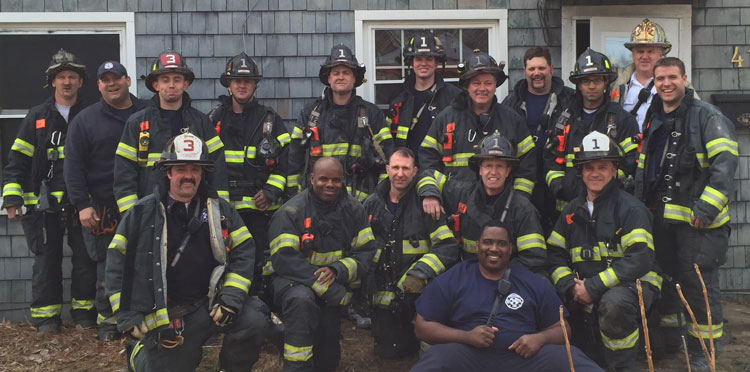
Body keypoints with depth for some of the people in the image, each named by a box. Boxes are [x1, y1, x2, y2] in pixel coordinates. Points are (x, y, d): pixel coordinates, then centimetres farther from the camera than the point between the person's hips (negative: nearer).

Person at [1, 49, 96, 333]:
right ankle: (46, 316, 14)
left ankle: (84, 311, 18)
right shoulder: (37, 117, 7)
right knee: (47, 261, 3)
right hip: (45, 204, 0)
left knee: (85, 259, 4)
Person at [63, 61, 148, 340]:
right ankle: (107, 320, 17)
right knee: (108, 268, 3)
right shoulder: (85, 120, 5)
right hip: (103, 210, -1)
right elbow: (73, 166, 2)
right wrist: (82, 205, -7)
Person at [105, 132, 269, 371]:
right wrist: (128, 317, -6)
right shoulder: (142, 213, -2)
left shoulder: (219, 209, 4)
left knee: (255, 320, -22)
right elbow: (117, 260, -2)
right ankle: (141, 352, 32)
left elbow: (243, 250, 0)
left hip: (210, 304, 1)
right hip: (164, 314, -1)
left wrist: (231, 297, -13)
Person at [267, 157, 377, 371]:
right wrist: (325, 285, -26)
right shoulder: (291, 212, -12)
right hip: (293, 281, -3)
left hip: (334, 282, 3)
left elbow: (366, 252, -2)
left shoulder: (353, 210, 1)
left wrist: (337, 271, -21)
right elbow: (284, 259, -19)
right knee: (301, 299, -39)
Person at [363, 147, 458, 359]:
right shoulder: (372, 204, 7)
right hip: (383, 292, 3)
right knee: (387, 351, 3)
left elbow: (448, 247, -11)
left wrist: (421, 273, -24)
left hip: (418, 294, -3)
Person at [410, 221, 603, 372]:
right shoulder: (451, 280, 8)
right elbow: (423, 326, 4)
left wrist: (540, 339, -9)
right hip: (469, 354, -2)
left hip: (524, 355, 2)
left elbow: (562, 329, 16)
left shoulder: (534, 283, 15)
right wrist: (466, 336, -11)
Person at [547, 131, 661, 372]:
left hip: (634, 284, -5)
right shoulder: (572, 211, 12)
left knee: (613, 302, -37)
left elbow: (640, 259, -18)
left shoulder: (630, 208, -7)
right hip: (585, 291, 6)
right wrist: (570, 286, -10)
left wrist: (594, 287, -22)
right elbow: (556, 255, 11)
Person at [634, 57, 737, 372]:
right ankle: (668, 339, 32)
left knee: (698, 281, -4)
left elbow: (725, 162, -18)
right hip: (660, 215, 7)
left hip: (696, 217, -7)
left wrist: (708, 207, -24)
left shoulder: (707, 116, -8)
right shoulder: (654, 120, 15)